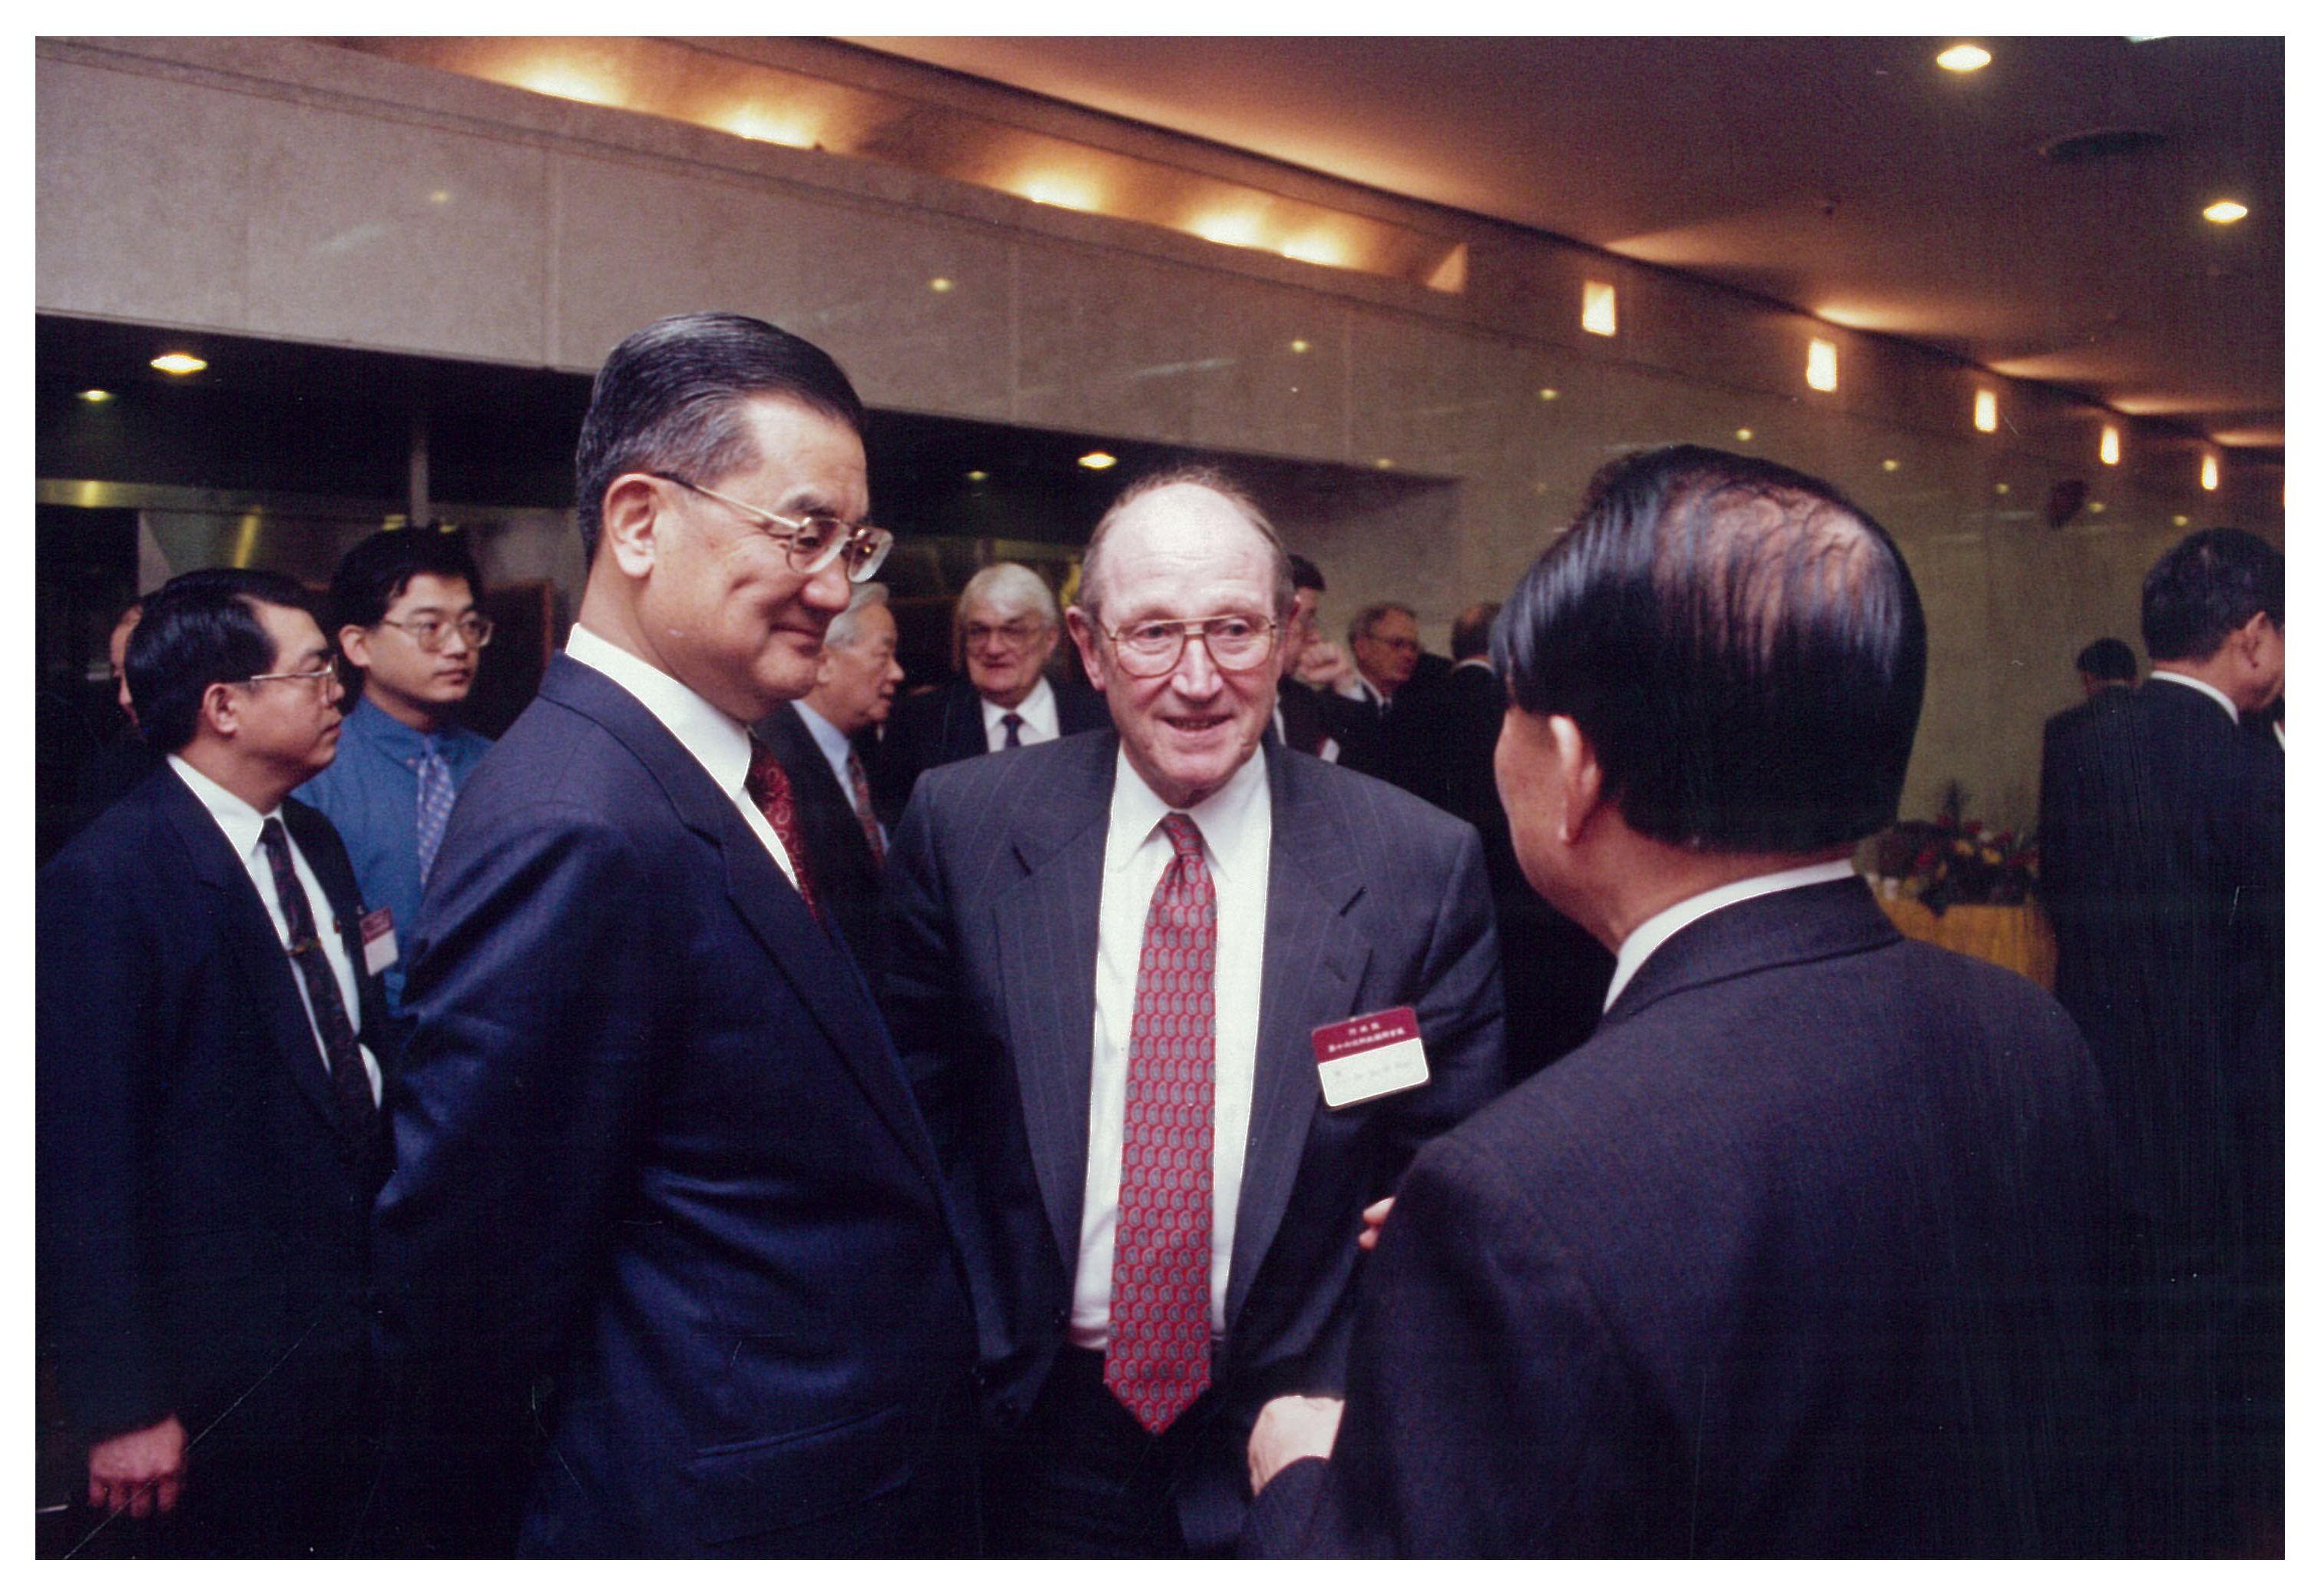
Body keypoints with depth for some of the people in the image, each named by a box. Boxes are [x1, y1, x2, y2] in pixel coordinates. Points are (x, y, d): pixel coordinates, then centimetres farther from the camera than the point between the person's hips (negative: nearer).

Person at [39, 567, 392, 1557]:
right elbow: (84, 1160, -18)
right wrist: (123, 1407, -16)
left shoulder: (313, 843, 7)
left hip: (357, 1331, 8)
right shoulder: (104, 882, -18)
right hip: (225, 1379, -7)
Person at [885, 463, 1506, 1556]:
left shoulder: (1422, 865, -11)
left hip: (1293, 1436, 0)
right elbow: (920, 1099, 2)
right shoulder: (962, 827, -8)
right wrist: (962, 1350, -3)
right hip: (1046, 1437, 1)